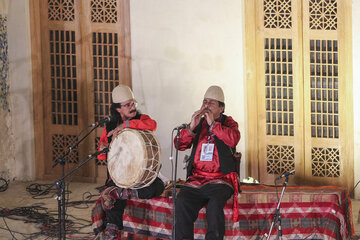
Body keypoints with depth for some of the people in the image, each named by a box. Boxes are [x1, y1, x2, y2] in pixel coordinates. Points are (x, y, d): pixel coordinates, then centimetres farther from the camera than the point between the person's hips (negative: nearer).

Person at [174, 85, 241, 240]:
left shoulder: (228, 123, 10)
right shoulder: (198, 123, 17)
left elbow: (233, 139, -13)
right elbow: (180, 145, 6)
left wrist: (213, 124, -17)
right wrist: (191, 127, -10)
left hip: (220, 180, -3)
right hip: (196, 179, 3)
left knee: (215, 203, -34)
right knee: (182, 201, -27)